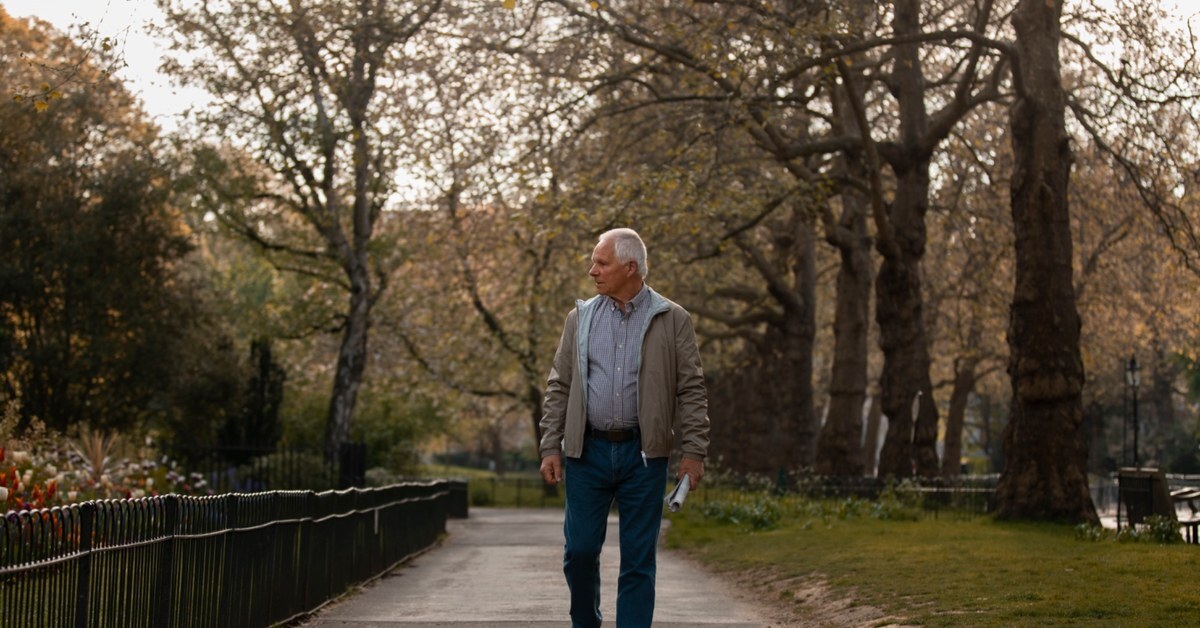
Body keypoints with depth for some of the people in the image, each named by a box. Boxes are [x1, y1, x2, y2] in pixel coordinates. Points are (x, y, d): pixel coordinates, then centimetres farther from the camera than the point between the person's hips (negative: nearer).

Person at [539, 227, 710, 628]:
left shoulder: (672, 320, 1)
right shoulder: (580, 318, 8)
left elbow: (692, 391, 0)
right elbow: (559, 388, 9)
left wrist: (694, 451, -7)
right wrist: (550, 447, 2)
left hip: (643, 455, -2)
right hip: (587, 451, 2)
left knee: (638, 558, 2)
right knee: (580, 549, 5)